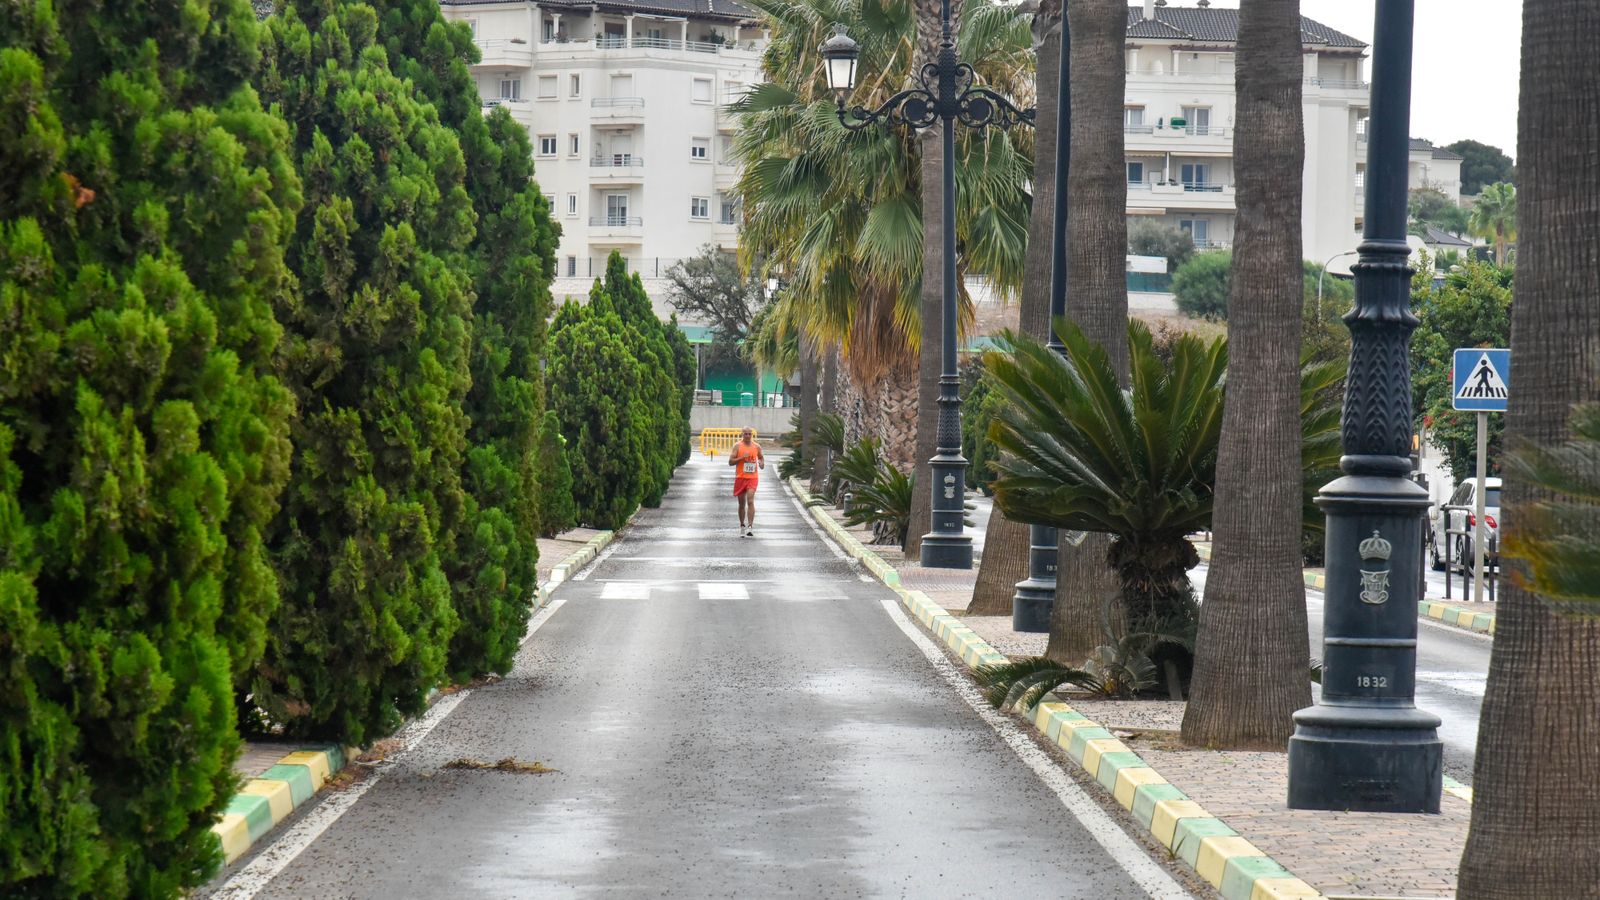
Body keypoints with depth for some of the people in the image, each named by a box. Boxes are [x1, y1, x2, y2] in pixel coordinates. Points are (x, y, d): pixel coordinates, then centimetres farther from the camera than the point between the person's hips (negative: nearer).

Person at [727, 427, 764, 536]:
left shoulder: (756, 446, 5)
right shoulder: (737, 446, -1)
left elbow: (761, 457, 22)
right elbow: (730, 462, -5)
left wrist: (762, 463, -1)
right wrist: (742, 457, -18)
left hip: (752, 477, -1)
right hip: (740, 477, 1)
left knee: (750, 501, -16)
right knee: (742, 503, 10)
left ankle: (750, 527, -21)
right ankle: (742, 525, 28)